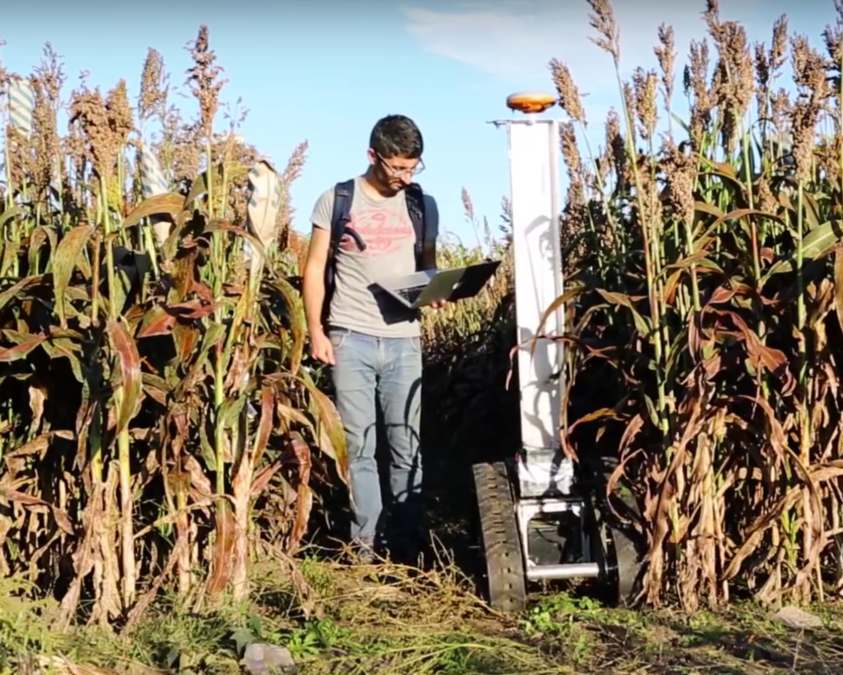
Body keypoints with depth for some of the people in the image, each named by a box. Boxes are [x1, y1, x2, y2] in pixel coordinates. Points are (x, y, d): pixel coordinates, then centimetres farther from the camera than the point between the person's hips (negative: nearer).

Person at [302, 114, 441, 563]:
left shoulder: (423, 206, 10)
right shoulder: (336, 201, 2)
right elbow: (315, 268, 5)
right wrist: (316, 332, -2)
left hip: (403, 340, 2)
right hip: (350, 339, -2)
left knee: (406, 445, 1)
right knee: (358, 445, 1)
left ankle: (407, 546, 8)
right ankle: (365, 543, 7)